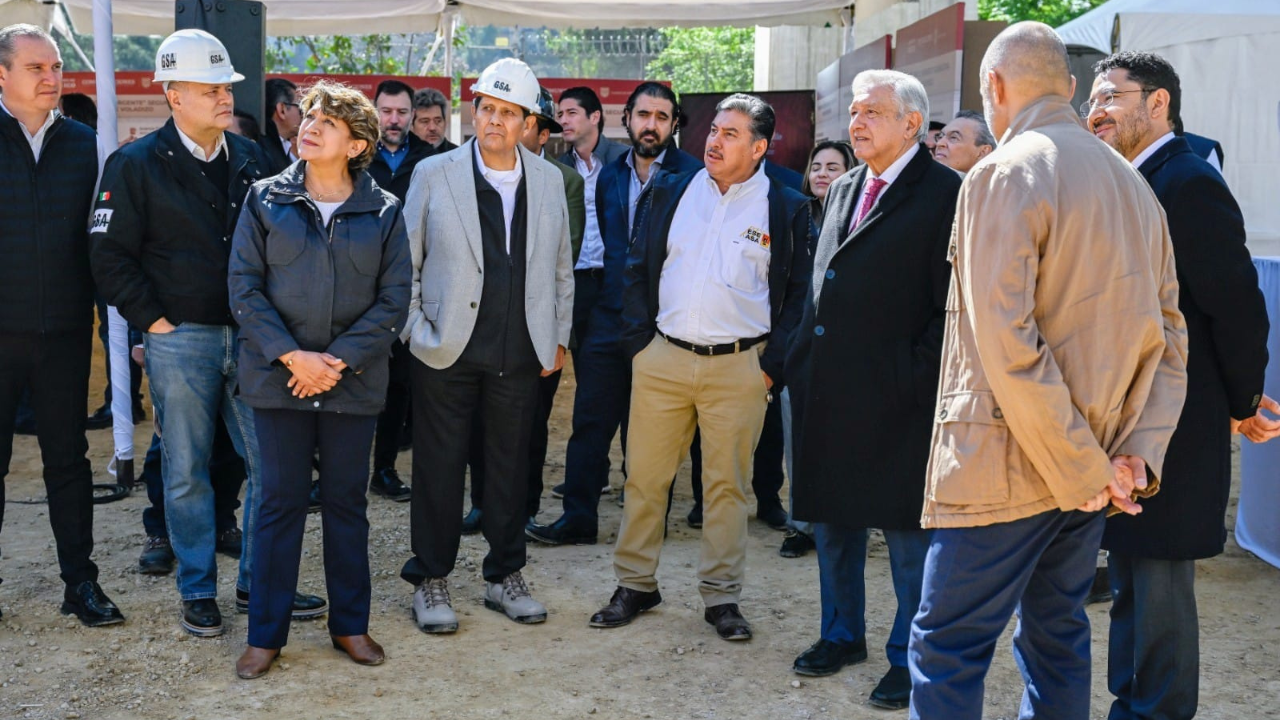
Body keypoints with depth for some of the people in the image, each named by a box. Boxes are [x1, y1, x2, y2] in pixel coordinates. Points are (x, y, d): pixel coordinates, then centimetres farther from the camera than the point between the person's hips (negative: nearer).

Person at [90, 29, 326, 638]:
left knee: (271, 462, 4)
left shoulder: (249, 158, 9)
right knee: (186, 471, 6)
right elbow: (111, 256, -6)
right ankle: (198, 592, 20)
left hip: (250, 336, 4)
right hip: (180, 339, -4)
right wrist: (155, 320, -9)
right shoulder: (136, 164, -5)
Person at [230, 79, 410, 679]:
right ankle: (266, 634, 16)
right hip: (278, 377, 0)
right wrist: (292, 355, -13)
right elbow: (244, 287, -2)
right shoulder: (266, 200, 2)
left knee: (347, 502, 10)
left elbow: (394, 300, -2)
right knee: (281, 502, 4)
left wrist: (338, 359, -13)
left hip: (353, 381, 1)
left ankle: (350, 624, 24)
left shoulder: (383, 211, 1)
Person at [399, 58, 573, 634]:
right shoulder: (434, 174, -1)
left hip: (521, 352, 3)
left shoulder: (549, 180, 7)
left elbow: (560, 267, 14)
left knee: (511, 467, 11)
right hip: (447, 349, -2)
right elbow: (405, 262, 2)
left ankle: (505, 576, 25)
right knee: (439, 468, 5)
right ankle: (430, 581, 18)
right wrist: (414, 330, -5)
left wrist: (557, 337, 12)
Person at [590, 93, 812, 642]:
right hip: (662, 359, 2)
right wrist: (638, 342, 2)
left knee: (728, 485, 6)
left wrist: (773, 365, -4)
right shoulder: (670, 192, 7)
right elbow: (638, 271, 10)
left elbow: (797, 293, 3)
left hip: (739, 366, -2)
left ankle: (721, 596, 19)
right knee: (644, 477, 7)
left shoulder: (786, 208, 0)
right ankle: (635, 585, 22)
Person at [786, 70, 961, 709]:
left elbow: (953, 303, -13)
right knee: (832, 519, 18)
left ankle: (910, 657, 19)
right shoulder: (843, 191, 14)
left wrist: (918, 382, -17)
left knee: (907, 532, 5)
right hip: (828, 390, 7)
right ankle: (842, 633, 35)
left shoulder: (945, 194, -9)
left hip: (897, 397, -7)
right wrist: (803, 361, 10)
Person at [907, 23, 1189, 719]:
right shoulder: (1132, 183, 12)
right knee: (1058, 639, 17)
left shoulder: (1004, 175, -13)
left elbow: (1009, 346, -21)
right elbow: (1168, 339, 10)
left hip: (1005, 470, -8)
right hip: (1099, 468, 8)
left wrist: (1084, 470, -15)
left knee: (946, 650, -1)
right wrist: (1140, 453, 1)